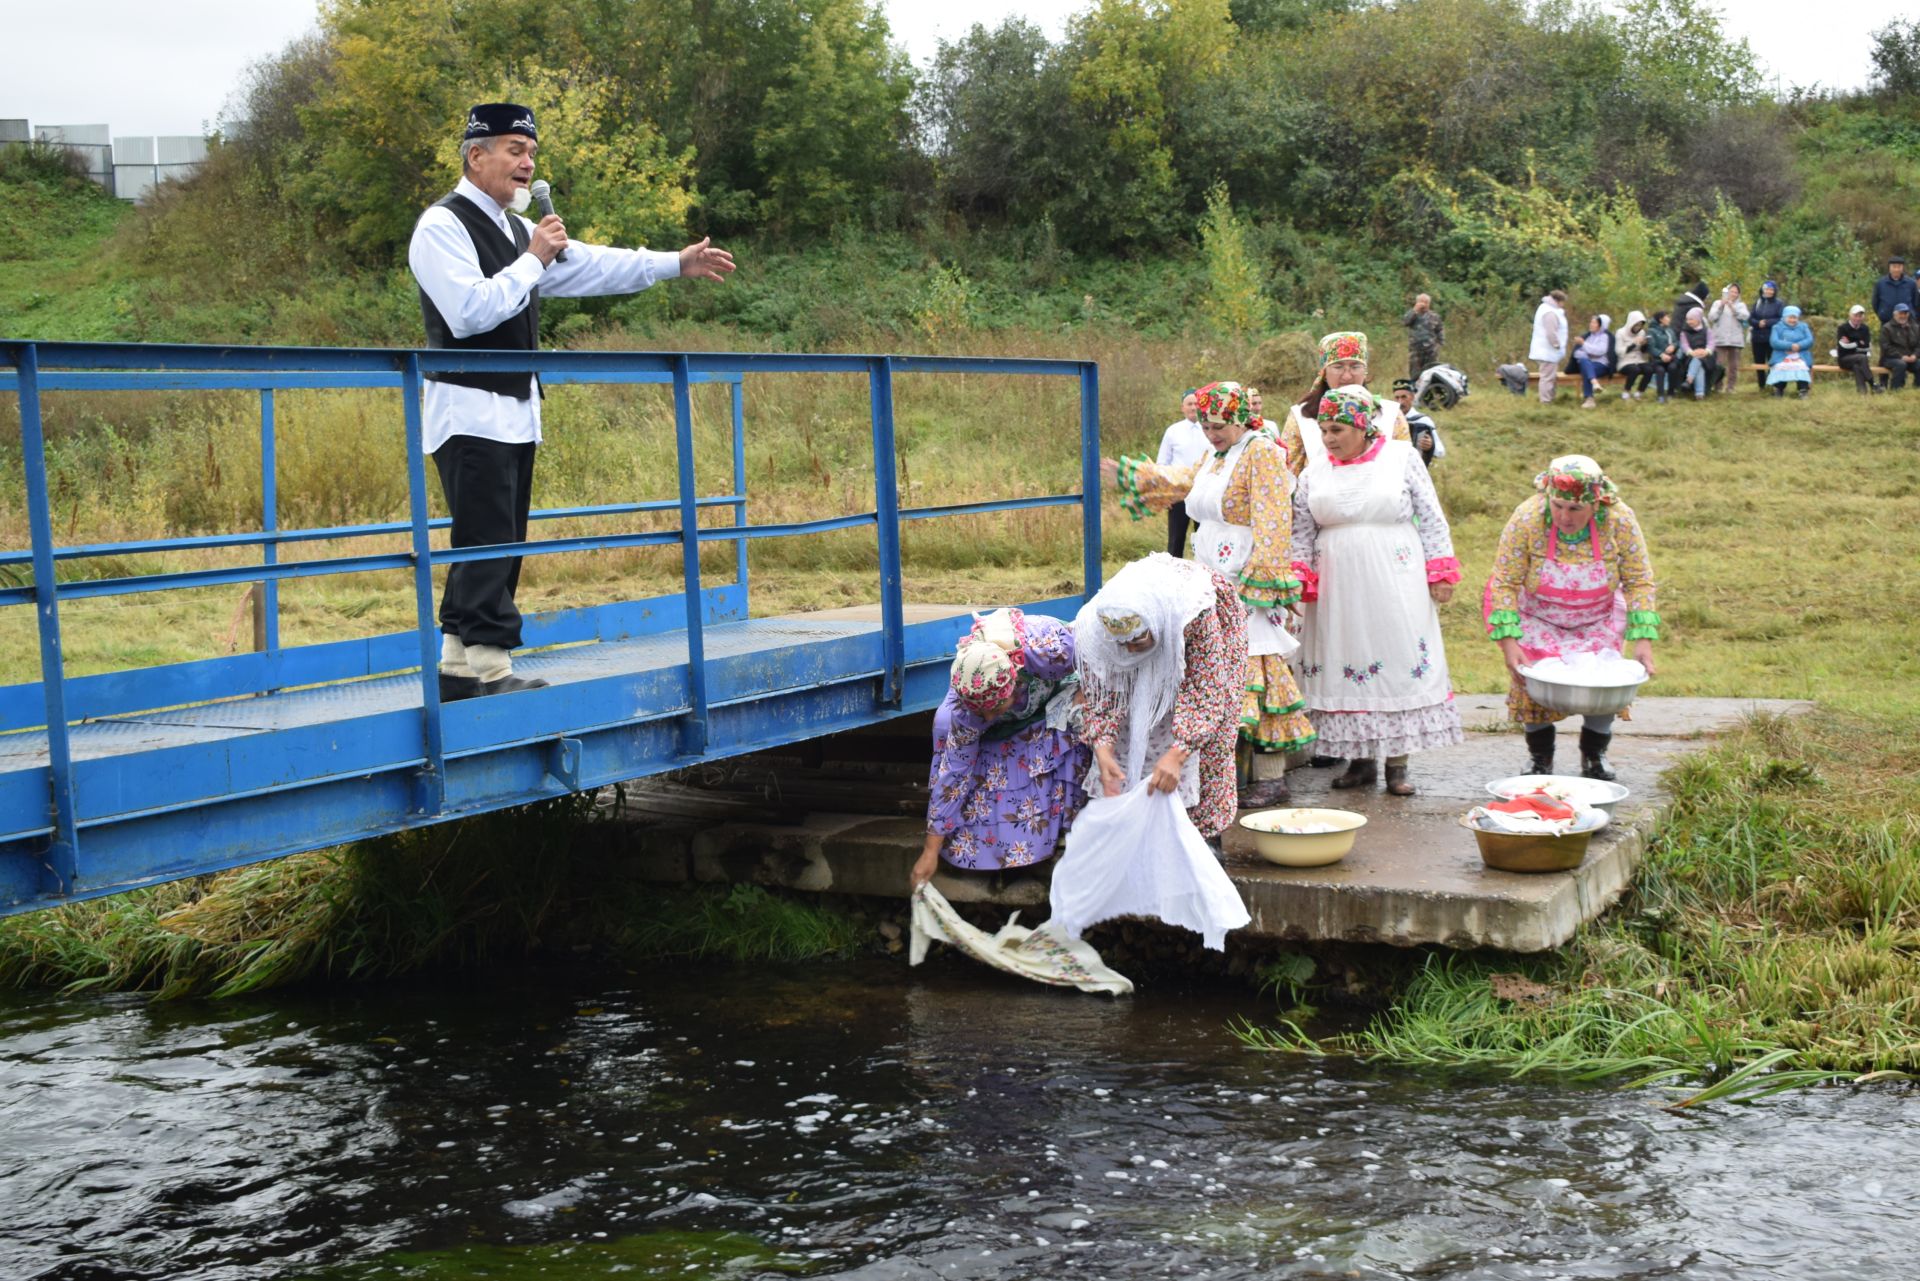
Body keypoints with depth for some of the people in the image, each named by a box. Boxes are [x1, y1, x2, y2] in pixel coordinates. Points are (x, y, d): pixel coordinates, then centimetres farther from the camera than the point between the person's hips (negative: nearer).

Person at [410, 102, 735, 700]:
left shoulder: (516, 229, 19)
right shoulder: (442, 226, -9)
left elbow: (591, 266, 20)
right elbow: (470, 311, -20)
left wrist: (676, 264, 18)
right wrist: (533, 259, -15)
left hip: (516, 411, 9)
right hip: (469, 410, -9)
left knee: (496, 543, 9)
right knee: (487, 540, -12)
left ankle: (458, 667, 14)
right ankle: (489, 667, -10)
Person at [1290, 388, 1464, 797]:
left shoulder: (1401, 458, 1)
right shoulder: (1315, 472, 7)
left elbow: (1431, 519, 3)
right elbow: (1302, 533, 12)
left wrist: (1440, 574, -2)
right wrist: (1298, 579, 0)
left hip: (1395, 587, -2)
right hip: (1338, 590, 2)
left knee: (1399, 662, -2)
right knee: (1347, 665, 2)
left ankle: (1397, 764, 5)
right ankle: (1360, 760, 13)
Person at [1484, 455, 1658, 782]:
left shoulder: (1619, 520, -23)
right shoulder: (1526, 519, -28)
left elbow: (1639, 582, -15)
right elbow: (1505, 583, -23)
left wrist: (1643, 639, -24)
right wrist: (1508, 642, -31)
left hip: (1599, 621, 1)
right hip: (1538, 620, -1)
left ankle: (1594, 755, 17)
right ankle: (1540, 755, 13)